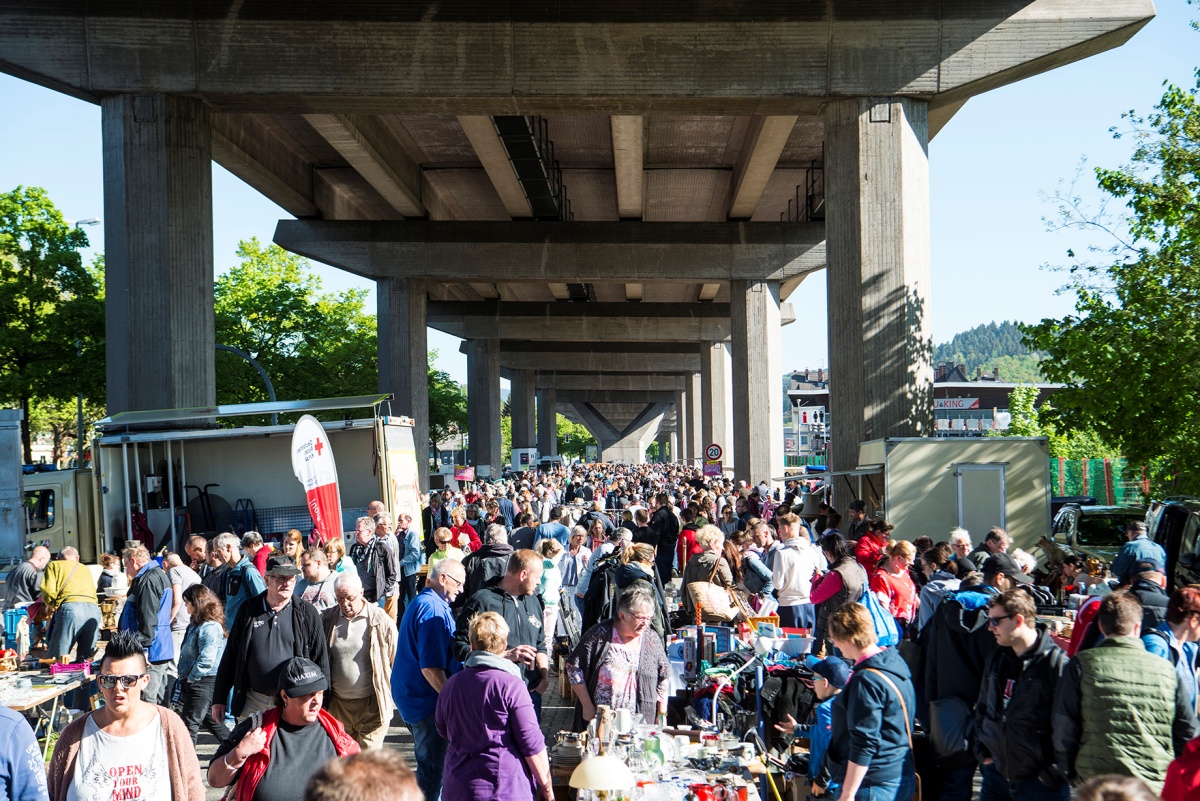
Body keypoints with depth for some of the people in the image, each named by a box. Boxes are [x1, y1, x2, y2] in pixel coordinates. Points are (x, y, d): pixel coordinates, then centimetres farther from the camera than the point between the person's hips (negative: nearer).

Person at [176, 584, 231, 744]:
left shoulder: (209, 627, -20)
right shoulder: (196, 623, 13)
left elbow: (206, 659, -26)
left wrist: (191, 677, -16)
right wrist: (185, 677, 15)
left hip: (203, 681, -10)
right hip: (191, 681, 10)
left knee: (190, 723, -2)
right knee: (209, 720, 18)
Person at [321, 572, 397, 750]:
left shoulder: (381, 621, -7)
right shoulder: (327, 619, 2)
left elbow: (396, 661, 0)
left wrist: (396, 699, 1)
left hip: (372, 706, -4)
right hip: (337, 705, 4)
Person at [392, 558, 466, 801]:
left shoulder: (420, 602, 12)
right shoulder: (433, 609, -21)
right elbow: (431, 668, -25)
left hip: (413, 696, 11)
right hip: (428, 701, -11)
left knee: (429, 765, 21)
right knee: (432, 769, -2)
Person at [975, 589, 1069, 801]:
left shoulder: (1056, 662, -15)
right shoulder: (996, 659, 9)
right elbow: (982, 708, 19)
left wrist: (1053, 772, -14)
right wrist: (982, 751, 10)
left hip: (1041, 782, -7)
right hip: (996, 774, 7)